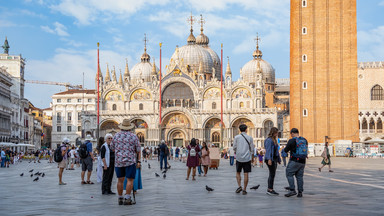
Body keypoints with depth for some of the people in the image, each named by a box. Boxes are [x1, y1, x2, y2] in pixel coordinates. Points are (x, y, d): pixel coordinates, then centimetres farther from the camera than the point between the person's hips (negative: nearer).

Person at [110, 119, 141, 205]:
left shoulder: (116, 136, 6)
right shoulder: (133, 136, -2)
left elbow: (112, 148, 16)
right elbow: (138, 150, 0)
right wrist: (139, 161, 6)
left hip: (118, 161, 3)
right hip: (130, 161, -3)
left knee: (120, 180, 10)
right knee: (130, 180, -1)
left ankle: (120, 198, 15)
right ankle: (127, 198, -7)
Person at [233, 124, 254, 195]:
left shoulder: (236, 137, 0)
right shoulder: (250, 138, 1)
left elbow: (234, 148, 2)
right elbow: (252, 149, 4)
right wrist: (252, 158, 16)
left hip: (239, 157, 0)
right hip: (247, 158, 0)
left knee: (238, 173, 14)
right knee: (246, 174, 3)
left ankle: (239, 186, -3)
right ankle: (244, 189, 3)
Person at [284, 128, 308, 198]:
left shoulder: (292, 141, -11)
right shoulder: (305, 140, 9)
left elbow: (286, 150, -3)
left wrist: (286, 150, 20)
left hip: (294, 161, -6)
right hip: (302, 161, 6)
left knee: (289, 174, 1)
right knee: (299, 176, 9)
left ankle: (292, 190, -10)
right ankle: (300, 192, 7)